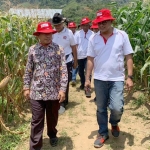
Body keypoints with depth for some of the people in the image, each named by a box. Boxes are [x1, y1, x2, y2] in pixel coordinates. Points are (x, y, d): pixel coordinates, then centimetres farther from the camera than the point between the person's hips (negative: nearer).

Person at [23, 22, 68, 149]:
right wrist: (26, 87, 5)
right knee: (37, 121, 4)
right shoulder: (32, 50, 1)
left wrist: (62, 89, -11)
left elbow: (64, 71, -6)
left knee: (52, 118, 18)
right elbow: (28, 71, 7)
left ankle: (52, 135, 46)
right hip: (36, 92, 0)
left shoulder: (58, 50, -4)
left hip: (54, 92, 0)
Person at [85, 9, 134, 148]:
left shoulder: (122, 35, -4)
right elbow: (90, 59, 5)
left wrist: (130, 77, -8)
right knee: (101, 109, 12)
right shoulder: (94, 39, 1)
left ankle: (114, 123, 25)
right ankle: (103, 133, 32)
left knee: (117, 108, -11)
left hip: (117, 79, -2)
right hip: (99, 79, 2)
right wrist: (87, 78, 2)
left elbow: (128, 57, -2)